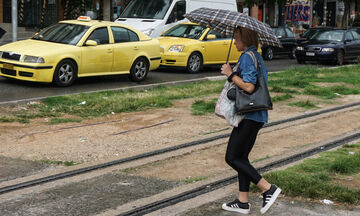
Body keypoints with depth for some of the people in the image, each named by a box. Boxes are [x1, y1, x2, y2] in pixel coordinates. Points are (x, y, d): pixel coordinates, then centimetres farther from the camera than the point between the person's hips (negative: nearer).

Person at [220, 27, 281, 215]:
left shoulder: (247, 57, -15)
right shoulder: (257, 56, 16)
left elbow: (249, 87, -25)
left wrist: (230, 74, -14)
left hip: (250, 116, -10)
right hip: (255, 115, 10)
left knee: (232, 157, -6)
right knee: (241, 157, 14)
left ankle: (268, 189, -6)